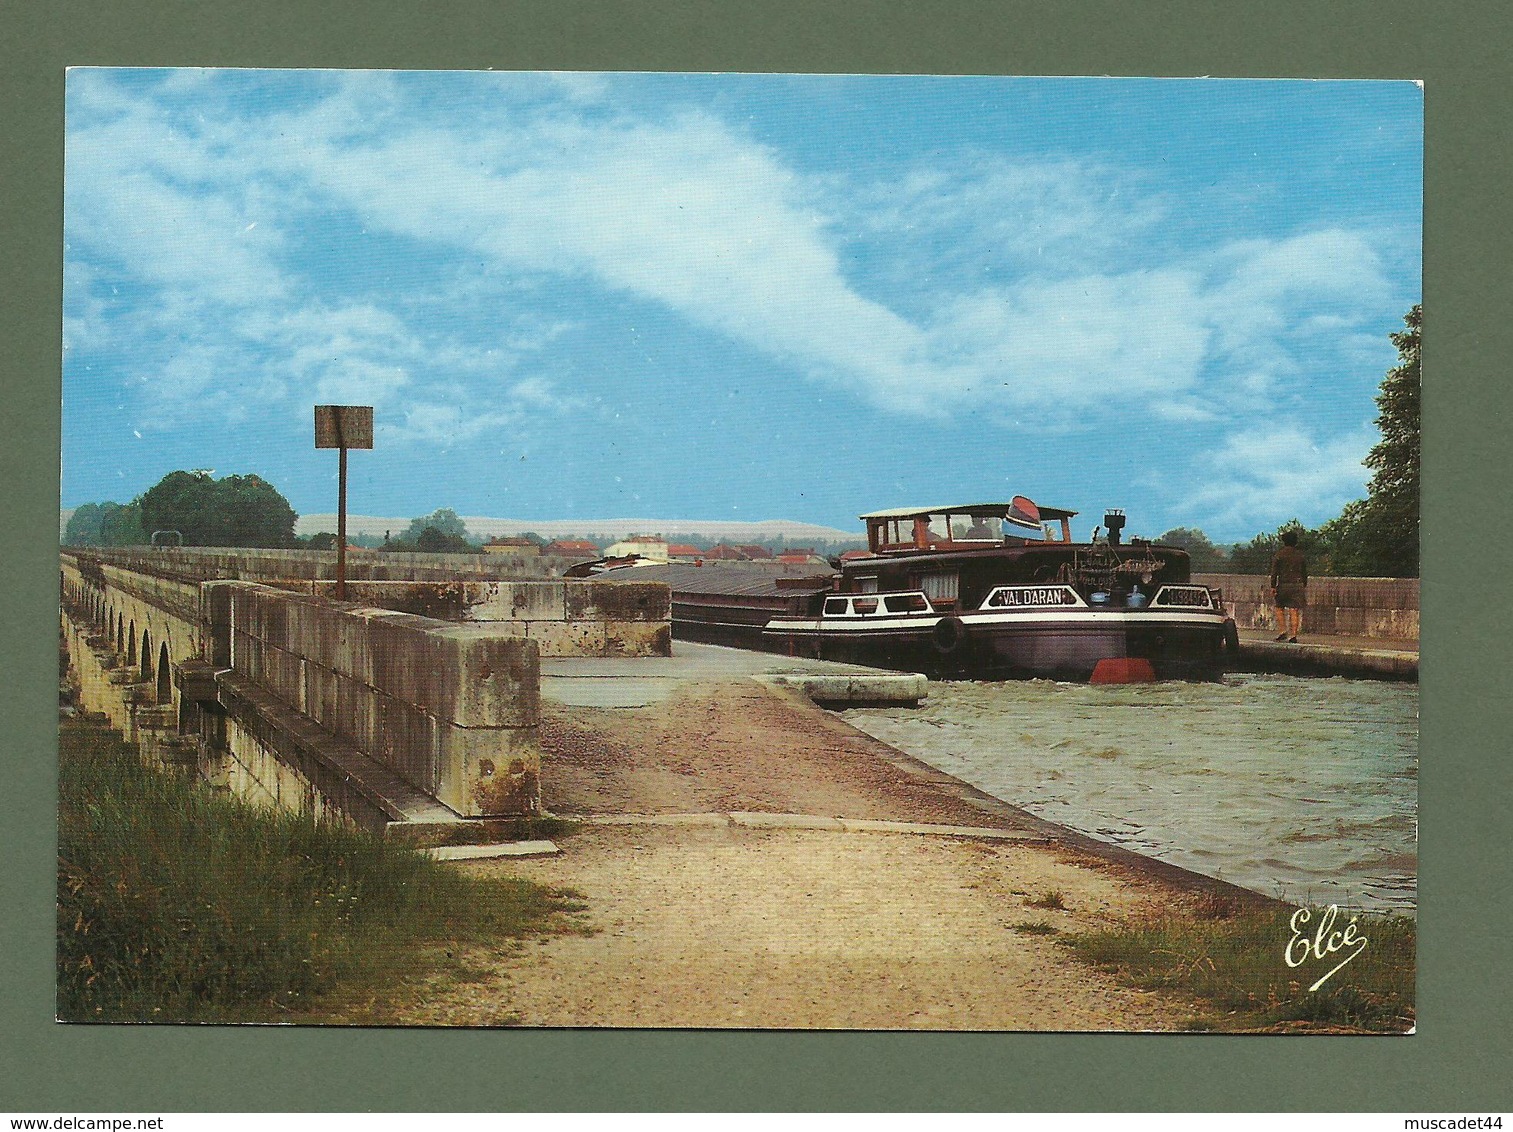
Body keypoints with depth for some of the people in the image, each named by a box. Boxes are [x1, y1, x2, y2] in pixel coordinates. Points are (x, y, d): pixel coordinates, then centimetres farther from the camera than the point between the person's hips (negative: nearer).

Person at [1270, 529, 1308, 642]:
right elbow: (1305, 572, 11)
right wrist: (1304, 586, 20)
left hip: (1283, 585, -2)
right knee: (1295, 611, -1)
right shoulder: (1300, 555, 7)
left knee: (1280, 608, 12)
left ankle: (1283, 631, 1)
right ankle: (1293, 635, -3)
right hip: (1297, 585, 2)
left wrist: (1273, 586, -4)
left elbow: (1274, 572, -6)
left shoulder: (1279, 554, -2)